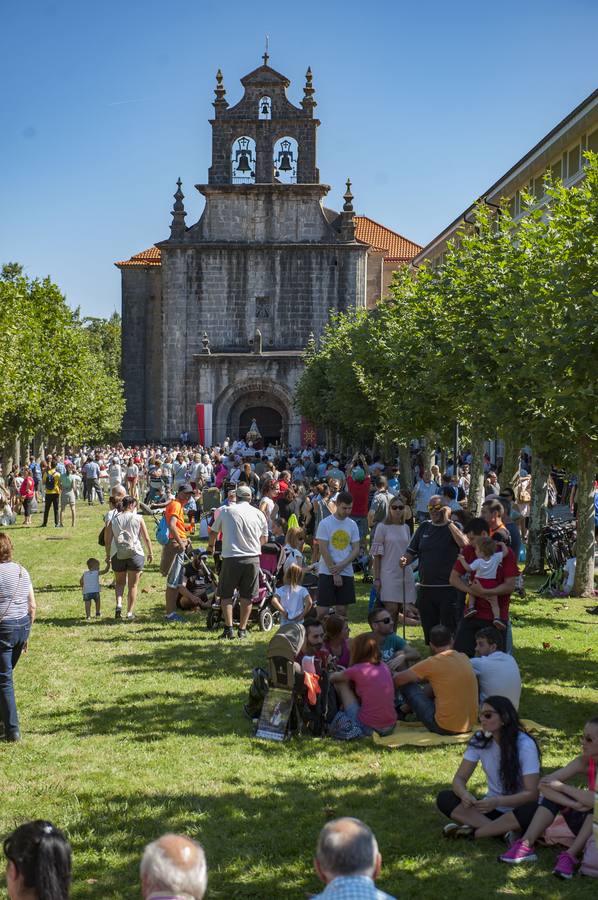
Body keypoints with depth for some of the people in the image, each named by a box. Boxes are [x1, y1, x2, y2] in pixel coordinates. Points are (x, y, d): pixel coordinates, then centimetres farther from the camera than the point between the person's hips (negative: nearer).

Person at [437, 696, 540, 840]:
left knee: (531, 810, -39)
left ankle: (473, 832, -25)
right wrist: (464, 794, -30)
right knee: (444, 798, -18)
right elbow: (460, 778, -5)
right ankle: (504, 832, -27)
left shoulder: (525, 745, -17)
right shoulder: (479, 740, -5)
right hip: (491, 806, 4)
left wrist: (498, 801, -38)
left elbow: (532, 793, -22)